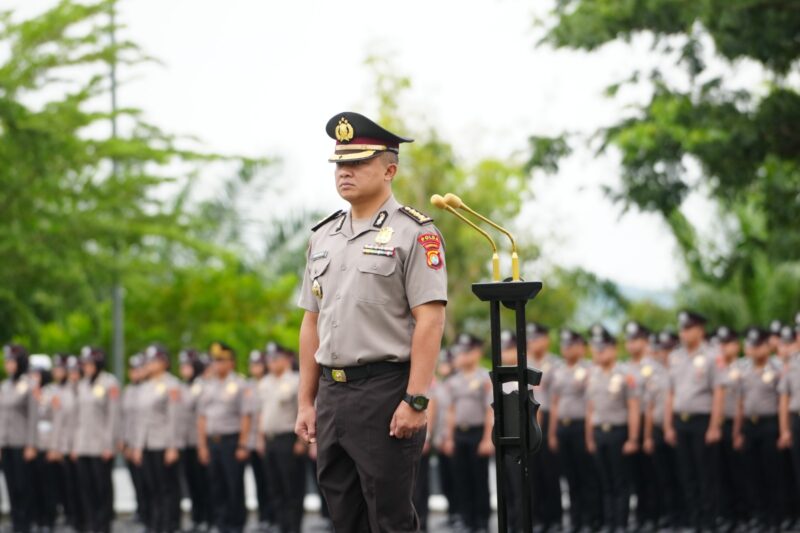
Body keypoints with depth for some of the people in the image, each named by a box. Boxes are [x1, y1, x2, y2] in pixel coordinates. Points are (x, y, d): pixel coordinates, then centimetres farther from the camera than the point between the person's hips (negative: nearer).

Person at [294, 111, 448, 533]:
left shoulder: (413, 233, -6)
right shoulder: (324, 237, 15)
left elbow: (430, 320, -13)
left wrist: (415, 401, -19)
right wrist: (306, 402, 14)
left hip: (385, 392, -7)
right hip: (332, 394, 7)